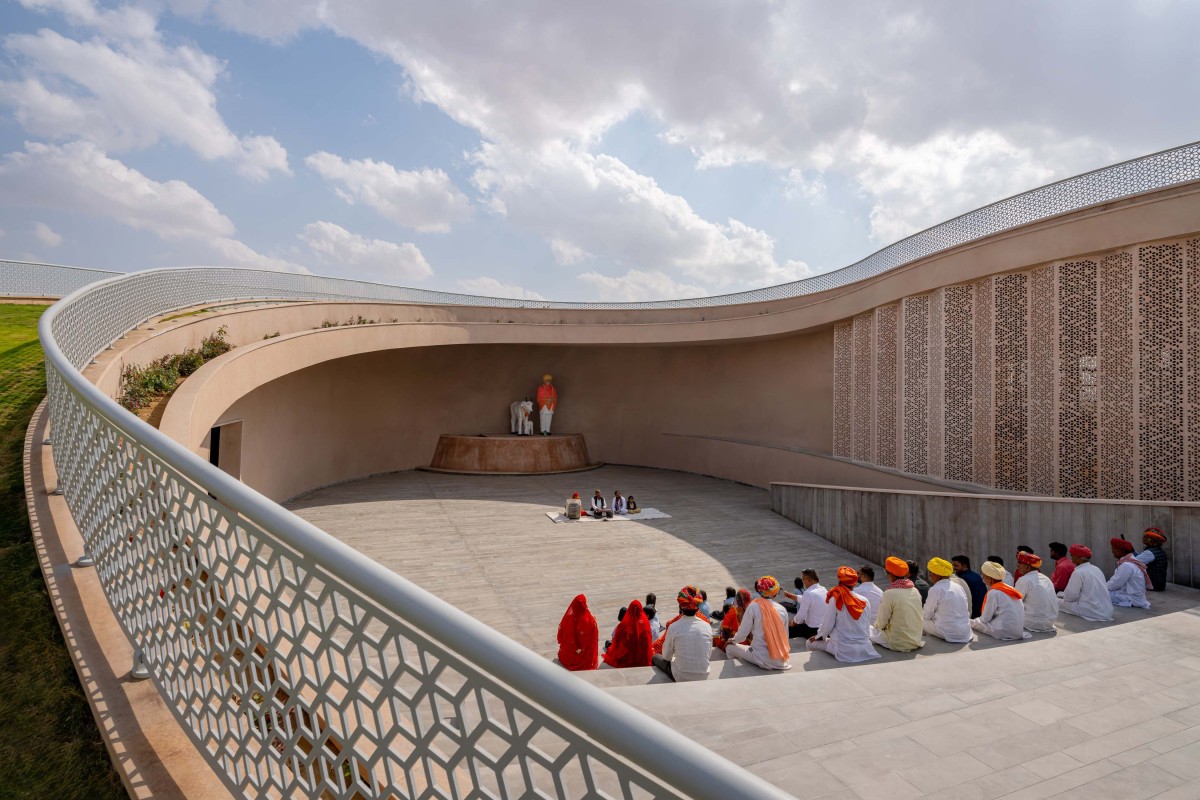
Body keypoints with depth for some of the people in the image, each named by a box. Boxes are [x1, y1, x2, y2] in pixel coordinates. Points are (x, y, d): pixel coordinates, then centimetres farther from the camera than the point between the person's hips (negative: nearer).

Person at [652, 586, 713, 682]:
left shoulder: (674, 627, -17)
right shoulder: (707, 626, -8)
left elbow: (666, 656, -3)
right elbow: (709, 655, 4)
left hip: (681, 678, -4)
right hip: (703, 677, 4)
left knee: (656, 657, 21)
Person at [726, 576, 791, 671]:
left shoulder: (753, 607, -9)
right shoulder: (782, 609, 2)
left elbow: (742, 635, -7)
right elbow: (786, 637, 9)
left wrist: (733, 640, 15)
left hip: (763, 659, -5)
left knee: (729, 648, 12)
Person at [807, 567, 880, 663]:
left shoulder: (835, 599, -13)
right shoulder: (864, 601, -1)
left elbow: (828, 625, -9)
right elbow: (867, 627, 7)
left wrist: (819, 636, 9)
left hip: (844, 650, -6)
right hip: (864, 649, 6)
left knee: (810, 643, 8)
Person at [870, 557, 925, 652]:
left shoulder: (889, 593, -19)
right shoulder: (915, 590, 0)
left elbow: (881, 623, -12)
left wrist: (877, 624, 11)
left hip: (898, 644, -7)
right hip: (916, 640, 7)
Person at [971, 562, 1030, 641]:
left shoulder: (993, 593, -14)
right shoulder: (1009, 589, 10)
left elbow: (985, 619, -10)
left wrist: (974, 621, 12)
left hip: (1004, 632, -9)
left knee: (971, 623, -5)